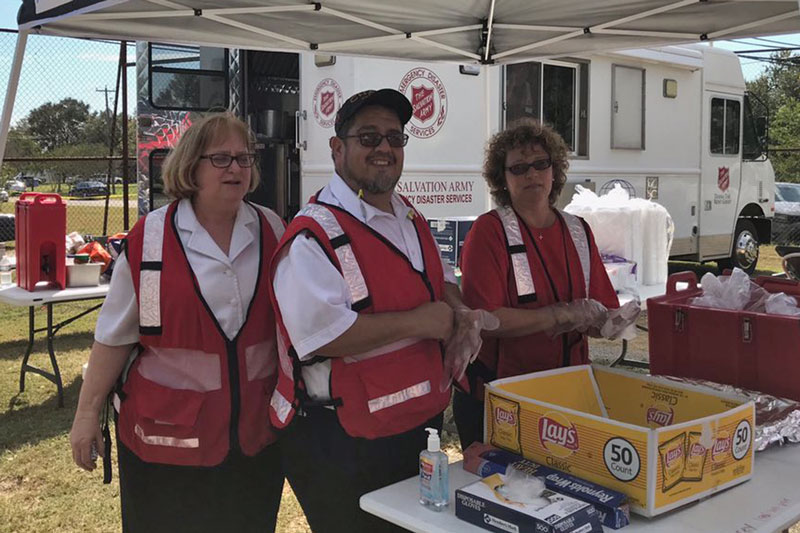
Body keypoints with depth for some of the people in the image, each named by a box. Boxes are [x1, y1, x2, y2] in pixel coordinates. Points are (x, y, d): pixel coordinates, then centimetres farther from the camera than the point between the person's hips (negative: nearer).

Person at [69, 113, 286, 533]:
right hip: (168, 433, -2)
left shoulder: (273, 231, 1)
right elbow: (115, 337, -2)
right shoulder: (149, 238, -7)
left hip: (258, 432, 3)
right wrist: (87, 412, -1)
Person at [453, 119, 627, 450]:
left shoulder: (577, 231, 8)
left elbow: (605, 316, 10)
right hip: (495, 397, -5)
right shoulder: (489, 230, -9)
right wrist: (565, 315, -15)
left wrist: (592, 318, -14)